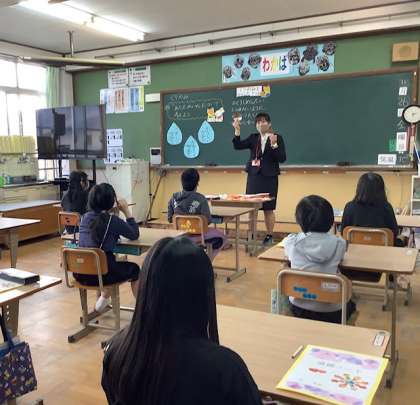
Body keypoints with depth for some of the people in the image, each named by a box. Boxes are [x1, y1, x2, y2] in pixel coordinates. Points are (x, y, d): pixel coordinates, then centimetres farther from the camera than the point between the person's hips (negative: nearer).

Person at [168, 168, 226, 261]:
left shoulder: (174, 198, -8)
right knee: (221, 237, 21)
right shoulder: (200, 199, -22)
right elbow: (208, 220, -18)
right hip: (195, 236, -6)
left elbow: (169, 219, 1)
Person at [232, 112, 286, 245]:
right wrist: (237, 130, -14)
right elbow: (238, 146, -3)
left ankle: (269, 236, 15)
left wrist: (274, 145, -22)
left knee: (268, 209, 3)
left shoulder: (277, 138, -2)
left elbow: (282, 158, -9)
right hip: (253, 176, 3)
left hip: (269, 177, -3)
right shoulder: (253, 138, 8)